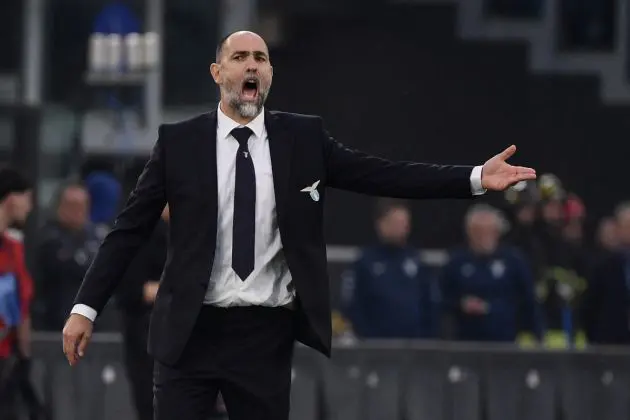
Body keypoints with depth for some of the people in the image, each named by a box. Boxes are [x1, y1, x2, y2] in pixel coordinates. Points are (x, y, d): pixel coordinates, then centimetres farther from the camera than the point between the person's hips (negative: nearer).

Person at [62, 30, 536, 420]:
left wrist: (476, 178, -10)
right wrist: (86, 306, -3)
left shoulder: (304, 137, 4)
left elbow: (379, 174, -1)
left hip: (266, 335, 1)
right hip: (192, 331, -1)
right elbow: (131, 228, 2)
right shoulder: (178, 141, 0)